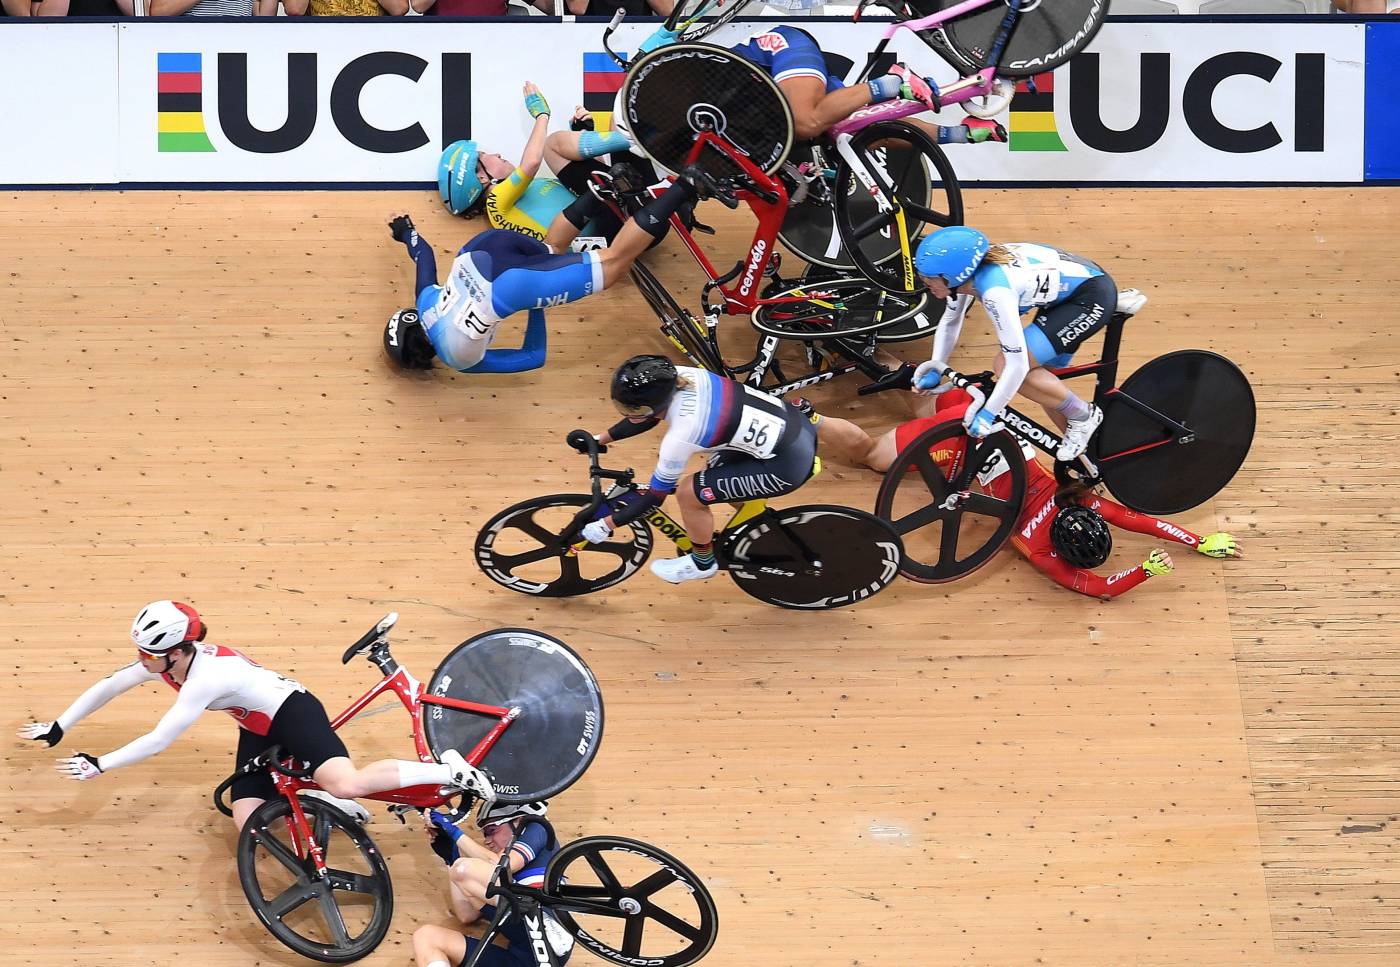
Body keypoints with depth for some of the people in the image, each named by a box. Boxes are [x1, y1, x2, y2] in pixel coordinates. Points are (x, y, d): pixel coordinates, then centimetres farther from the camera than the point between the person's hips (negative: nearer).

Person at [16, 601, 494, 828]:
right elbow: (106, 688, 2)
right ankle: (329, 804, 9)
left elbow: (157, 742, -31)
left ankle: (448, 770, -17)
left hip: (293, 713, -9)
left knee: (346, 784, -32)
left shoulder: (203, 679, -33)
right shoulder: (164, 660, -10)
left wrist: (99, 765, -24)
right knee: (249, 823, -10)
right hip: (259, 729, 9)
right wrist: (57, 729, 2)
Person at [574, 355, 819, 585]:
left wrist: (605, 525, -3)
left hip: (788, 465, -8)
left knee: (688, 492, -3)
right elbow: (649, 414, 14)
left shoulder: (680, 437, -25)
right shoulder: (678, 376, -8)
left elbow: (656, 495, -11)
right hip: (794, 422, 8)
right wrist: (600, 439, 18)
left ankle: (703, 563, 21)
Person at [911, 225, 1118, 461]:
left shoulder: (995, 290, -32)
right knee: (1041, 378, 12)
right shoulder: (967, 273, -7)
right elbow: (950, 322, 13)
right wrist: (936, 370, 3)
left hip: (1092, 298, -9)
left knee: (1007, 366, -16)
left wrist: (986, 415, -25)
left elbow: (1017, 365, -31)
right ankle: (1085, 449, 27)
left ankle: (1084, 416, 2)